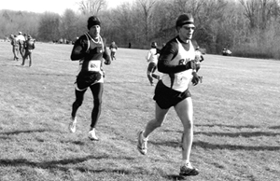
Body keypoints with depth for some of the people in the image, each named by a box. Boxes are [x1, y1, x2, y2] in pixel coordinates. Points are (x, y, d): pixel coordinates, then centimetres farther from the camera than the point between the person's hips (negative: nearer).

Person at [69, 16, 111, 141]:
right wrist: (90, 52, -37)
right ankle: (73, 118, 48)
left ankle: (92, 131, -6)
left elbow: (105, 53, 26)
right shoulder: (84, 40, -14)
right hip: (84, 75, -3)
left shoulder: (101, 40, 5)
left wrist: (107, 59, 4)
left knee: (98, 102, -13)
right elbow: (73, 56, -27)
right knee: (79, 101, 14)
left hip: (97, 76, 4)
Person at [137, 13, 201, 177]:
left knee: (189, 124, -11)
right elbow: (161, 66, -37)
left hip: (183, 92, 5)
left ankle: (185, 165, -7)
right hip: (166, 91, -5)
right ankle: (143, 136, 53)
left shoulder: (191, 45, 0)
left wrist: (194, 73, 3)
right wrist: (185, 66, -44)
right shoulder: (173, 45, -23)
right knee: (158, 122, 17)